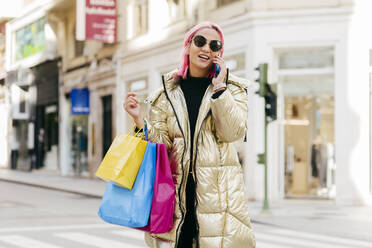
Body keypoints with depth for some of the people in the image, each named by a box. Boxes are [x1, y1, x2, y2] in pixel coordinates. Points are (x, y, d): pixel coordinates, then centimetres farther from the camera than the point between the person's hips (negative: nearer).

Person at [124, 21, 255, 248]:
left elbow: (233, 132, -7)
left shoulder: (233, 89, 9)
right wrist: (139, 119, -10)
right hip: (177, 193, 1)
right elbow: (159, 143, 6)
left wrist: (219, 87, -8)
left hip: (219, 193, -1)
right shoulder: (167, 93, 11)